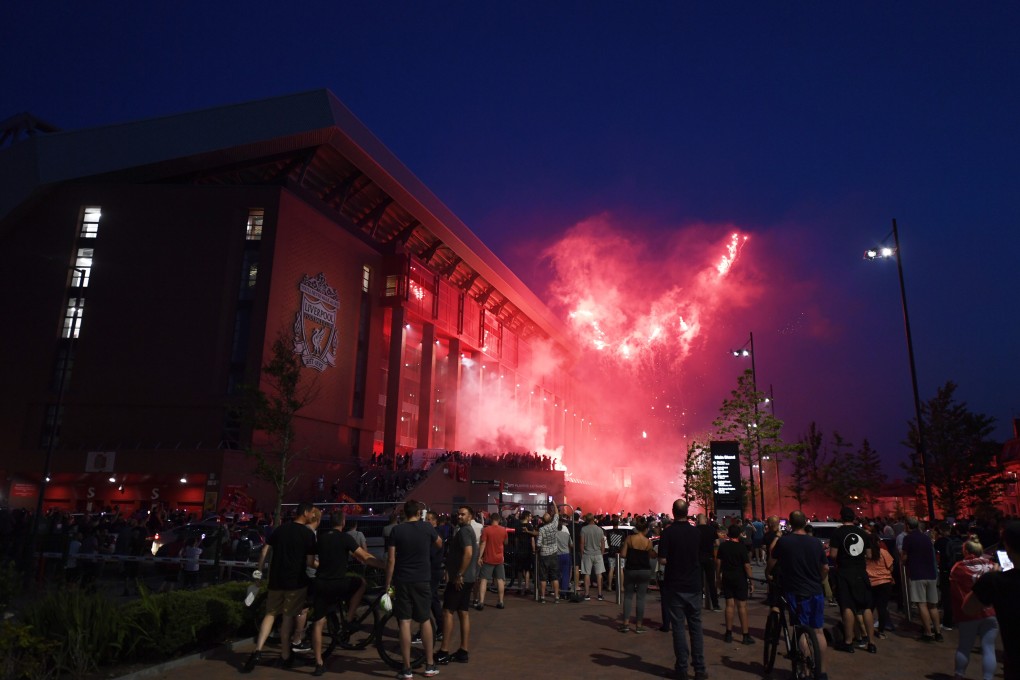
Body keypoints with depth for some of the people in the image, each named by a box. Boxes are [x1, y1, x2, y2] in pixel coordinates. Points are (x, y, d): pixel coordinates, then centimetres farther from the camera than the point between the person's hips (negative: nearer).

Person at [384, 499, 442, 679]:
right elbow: (439, 543, 18)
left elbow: (391, 559, -8)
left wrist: (387, 584, -2)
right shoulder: (427, 527, -2)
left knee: (404, 622, 3)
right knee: (425, 621, 13)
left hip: (402, 581, -1)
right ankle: (430, 665, 18)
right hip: (423, 580, 1)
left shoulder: (396, 530, -6)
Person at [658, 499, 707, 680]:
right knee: (695, 626, 10)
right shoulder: (696, 532, -1)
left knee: (678, 626, 4)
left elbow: (663, 560, -16)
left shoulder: (668, 532, -14)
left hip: (675, 586, -3)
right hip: (693, 585, 3)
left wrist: (673, 561, 5)